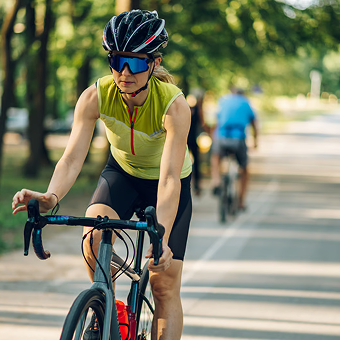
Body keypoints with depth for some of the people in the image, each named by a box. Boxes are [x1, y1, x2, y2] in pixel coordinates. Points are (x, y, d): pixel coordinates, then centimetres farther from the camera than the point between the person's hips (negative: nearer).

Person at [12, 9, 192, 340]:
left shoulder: (174, 105, -34)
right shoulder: (95, 97, -26)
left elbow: (169, 178, -41)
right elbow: (72, 158, -33)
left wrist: (161, 238, -54)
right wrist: (51, 197, -55)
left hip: (168, 182, -2)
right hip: (122, 172, 2)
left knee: (165, 282, -8)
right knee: (94, 232, -28)